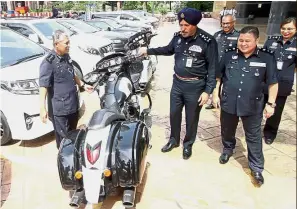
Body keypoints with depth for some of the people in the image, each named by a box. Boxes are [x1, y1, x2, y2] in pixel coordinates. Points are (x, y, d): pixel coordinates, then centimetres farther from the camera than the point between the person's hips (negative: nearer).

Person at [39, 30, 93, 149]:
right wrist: (42, 108, -28)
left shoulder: (66, 57, 6)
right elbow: (43, 86, -23)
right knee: (63, 137, 6)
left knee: (72, 133, 25)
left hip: (73, 104, 8)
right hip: (59, 108, -8)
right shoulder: (49, 62, -20)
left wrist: (83, 85, 21)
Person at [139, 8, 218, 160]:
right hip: (177, 83, 5)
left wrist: (208, 90, -16)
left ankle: (188, 144, 34)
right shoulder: (177, 37, -1)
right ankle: (174, 140, 40)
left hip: (195, 87, -5)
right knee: (174, 114, 17)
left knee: (191, 118, 11)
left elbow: (213, 67, -13)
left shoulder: (207, 41, -17)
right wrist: (148, 51, 14)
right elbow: (168, 50, 20)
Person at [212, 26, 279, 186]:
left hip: (253, 106, -2)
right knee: (227, 131, 20)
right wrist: (215, 94, 5)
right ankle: (227, 149, 48)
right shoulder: (229, 54, -2)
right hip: (228, 103, 2)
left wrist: (271, 103, -4)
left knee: (254, 137, 9)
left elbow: (273, 82, -1)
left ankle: (256, 167, 23)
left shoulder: (267, 57, -7)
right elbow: (218, 76, 8)